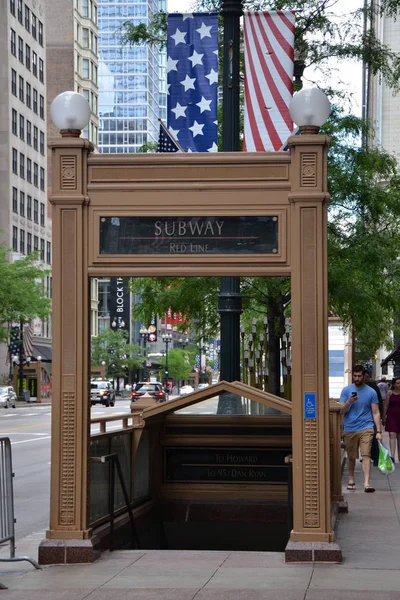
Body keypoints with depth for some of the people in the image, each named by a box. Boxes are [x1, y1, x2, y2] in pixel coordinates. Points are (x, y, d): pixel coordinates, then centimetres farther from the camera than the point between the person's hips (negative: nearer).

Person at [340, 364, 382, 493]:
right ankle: (351, 479, 31)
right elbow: (342, 411, 1)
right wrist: (349, 402, -19)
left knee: (366, 455, -14)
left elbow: (376, 413, 4)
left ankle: (366, 483, -21)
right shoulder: (346, 390, 5)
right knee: (351, 457, 11)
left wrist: (379, 431, -4)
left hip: (366, 428, -2)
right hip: (349, 429, 2)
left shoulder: (371, 392, 3)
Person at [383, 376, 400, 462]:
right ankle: (392, 456, -19)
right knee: (392, 435, -12)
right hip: (391, 416, -2)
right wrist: (384, 417, 2)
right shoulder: (390, 393, 0)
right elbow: (385, 406, 3)